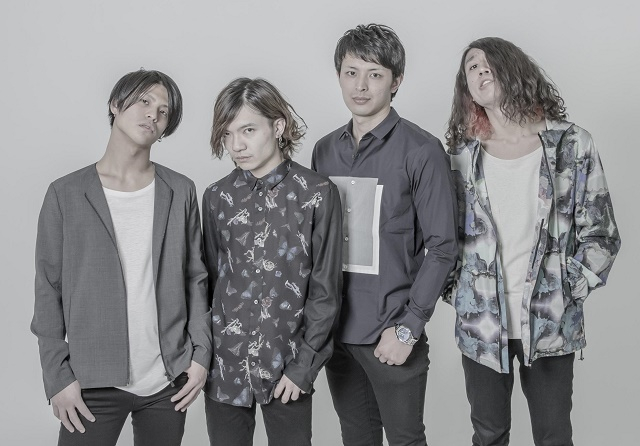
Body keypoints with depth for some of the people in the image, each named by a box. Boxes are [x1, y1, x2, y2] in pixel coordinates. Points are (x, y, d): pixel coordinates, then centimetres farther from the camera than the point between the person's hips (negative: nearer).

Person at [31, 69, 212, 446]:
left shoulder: (180, 192, 5)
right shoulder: (66, 194, -1)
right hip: (93, 385, -2)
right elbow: (49, 290, 0)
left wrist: (201, 353, 0)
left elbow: (195, 278, 8)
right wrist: (58, 376, -5)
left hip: (169, 381, 2)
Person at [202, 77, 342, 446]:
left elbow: (325, 290, -6)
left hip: (287, 366, -2)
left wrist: (304, 365, -8)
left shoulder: (318, 194, -7)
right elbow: (210, 280, 9)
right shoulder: (217, 197, 2)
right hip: (224, 364, 3)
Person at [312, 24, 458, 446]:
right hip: (335, 329, 5)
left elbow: (441, 248, -10)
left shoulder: (422, 151, -9)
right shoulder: (325, 150, 8)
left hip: (392, 334, -5)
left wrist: (408, 327, -14)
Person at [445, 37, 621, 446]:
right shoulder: (462, 156, 0)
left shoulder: (572, 146, -4)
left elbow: (601, 236, -1)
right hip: (480, 324, 1)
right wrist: (456, 293, 0)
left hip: (551, 325, -1)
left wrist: (566, 294, -6)